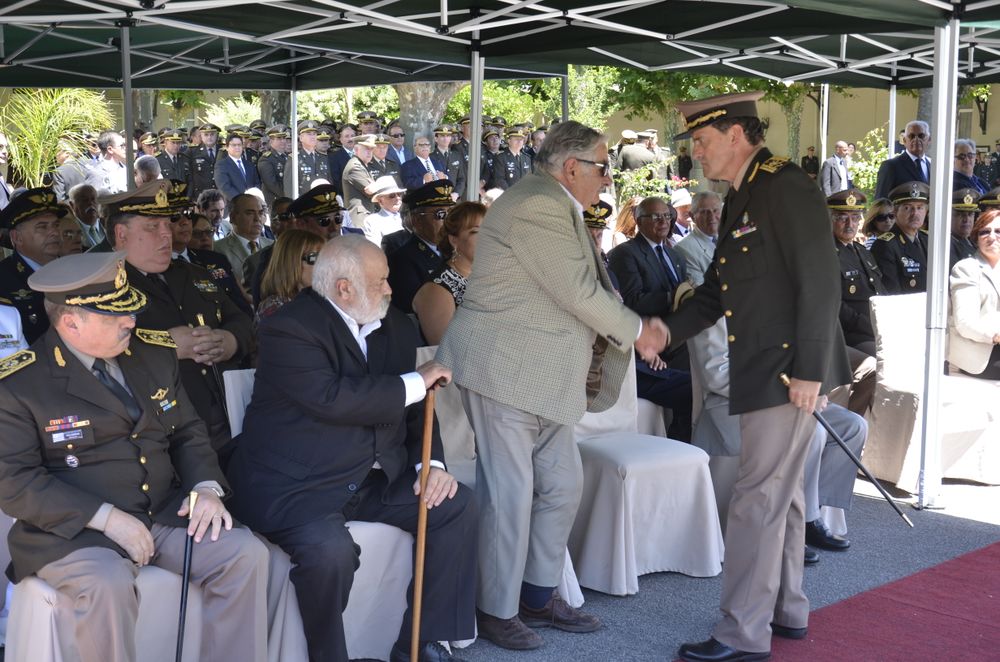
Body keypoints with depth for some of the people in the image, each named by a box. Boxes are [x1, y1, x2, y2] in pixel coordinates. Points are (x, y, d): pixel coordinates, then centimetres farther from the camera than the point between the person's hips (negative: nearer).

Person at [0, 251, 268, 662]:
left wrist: (206, 487, -5)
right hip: (73, 531, -5)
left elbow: (187, 431, 17)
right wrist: (106, 517, -21)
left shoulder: (153, 357, 10)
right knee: (108, 584, -35)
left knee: (245, 552, -16)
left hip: (166, 515, 5)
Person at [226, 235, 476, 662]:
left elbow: (410, 409, 12)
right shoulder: (290, 327, -15)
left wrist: (432, 463, -7)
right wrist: (416, 382, -17)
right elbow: (333, 400, -28)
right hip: (295, 485, -7)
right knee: (330, 548, -33)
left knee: (457, 505, -4)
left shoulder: (396, 328, 9)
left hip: (372, 478, 8)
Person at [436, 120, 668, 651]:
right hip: (505, 370, -11)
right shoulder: (536, 206, -18)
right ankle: (497, 611, 11)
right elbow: (581, 292, -18)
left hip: (543, 378, 11)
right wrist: (637, 331, -5)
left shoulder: (559, 207, 16)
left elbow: (587, 289, 16)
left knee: (561, 487, 13)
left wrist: (634, 327, 4)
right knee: (510, 492, -3)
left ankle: (538, 596, 25)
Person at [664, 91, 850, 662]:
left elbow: (820, 282, -20)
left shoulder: (786, 186, -14)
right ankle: (786, 610, 30)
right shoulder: (741, 197, 15)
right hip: (761, 371, 10)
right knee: (780, 492, 17)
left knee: (759, 499, -6)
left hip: (789, 370, -10)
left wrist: (808, 371, -22)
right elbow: (718, 291, 20)